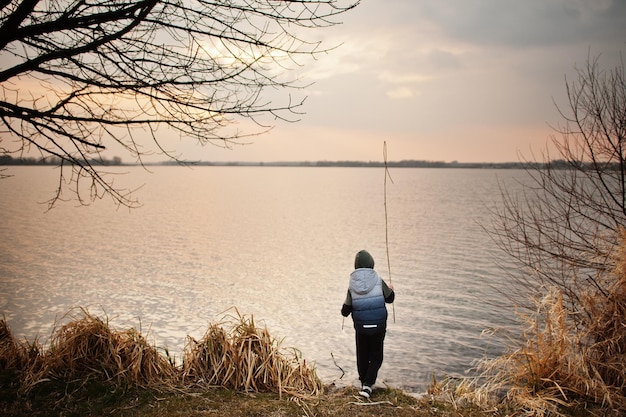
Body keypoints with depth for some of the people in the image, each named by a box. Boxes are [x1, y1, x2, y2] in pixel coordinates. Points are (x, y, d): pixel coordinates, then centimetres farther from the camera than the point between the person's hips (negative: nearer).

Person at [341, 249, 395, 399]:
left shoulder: (352, 284, -9)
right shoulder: (378, 280, -12)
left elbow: (346, 311, -5)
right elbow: (389, 298, 3)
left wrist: (343, 310, 20)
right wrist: (391, 290, 25)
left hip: (360, 327, 1)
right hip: (378, 326, -1)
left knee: (362, 356, 20)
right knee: (376, 356, 12)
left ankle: (364, 383, 33)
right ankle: (367, 384, -3)